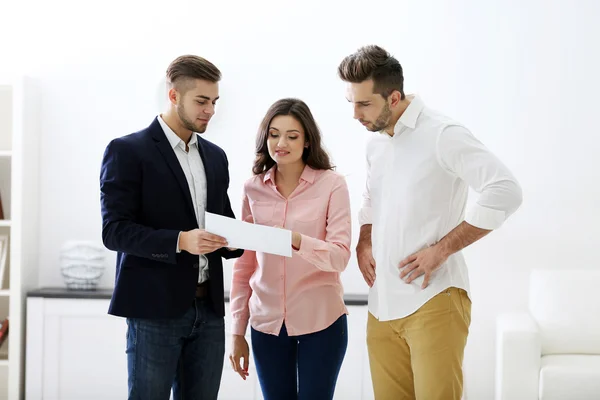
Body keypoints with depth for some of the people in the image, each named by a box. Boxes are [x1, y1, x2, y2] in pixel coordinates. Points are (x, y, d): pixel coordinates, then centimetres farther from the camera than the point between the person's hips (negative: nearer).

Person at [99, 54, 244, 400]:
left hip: (209, 308, 6)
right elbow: (114, 231, -11)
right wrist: (180, 241, -23)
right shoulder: (127, 151, -4)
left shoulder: (215, 156, 15)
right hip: (155, 307, -5)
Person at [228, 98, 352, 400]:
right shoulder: (253, 188, 4)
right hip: (266, 323, 3)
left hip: (320, 322, -3)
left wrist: (296, 241, -31)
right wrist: (237, 331, 6)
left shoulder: (332, 185, -6)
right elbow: (244, 264, 7)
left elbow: (340, 256, -13)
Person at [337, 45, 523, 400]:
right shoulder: (376, 143, 15)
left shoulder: (441, 134, -11)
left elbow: (506, 191, -20)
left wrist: (442, 248, -19)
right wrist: (364, 243, 12)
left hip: (432, 300, -7)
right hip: (382, 304, 7)